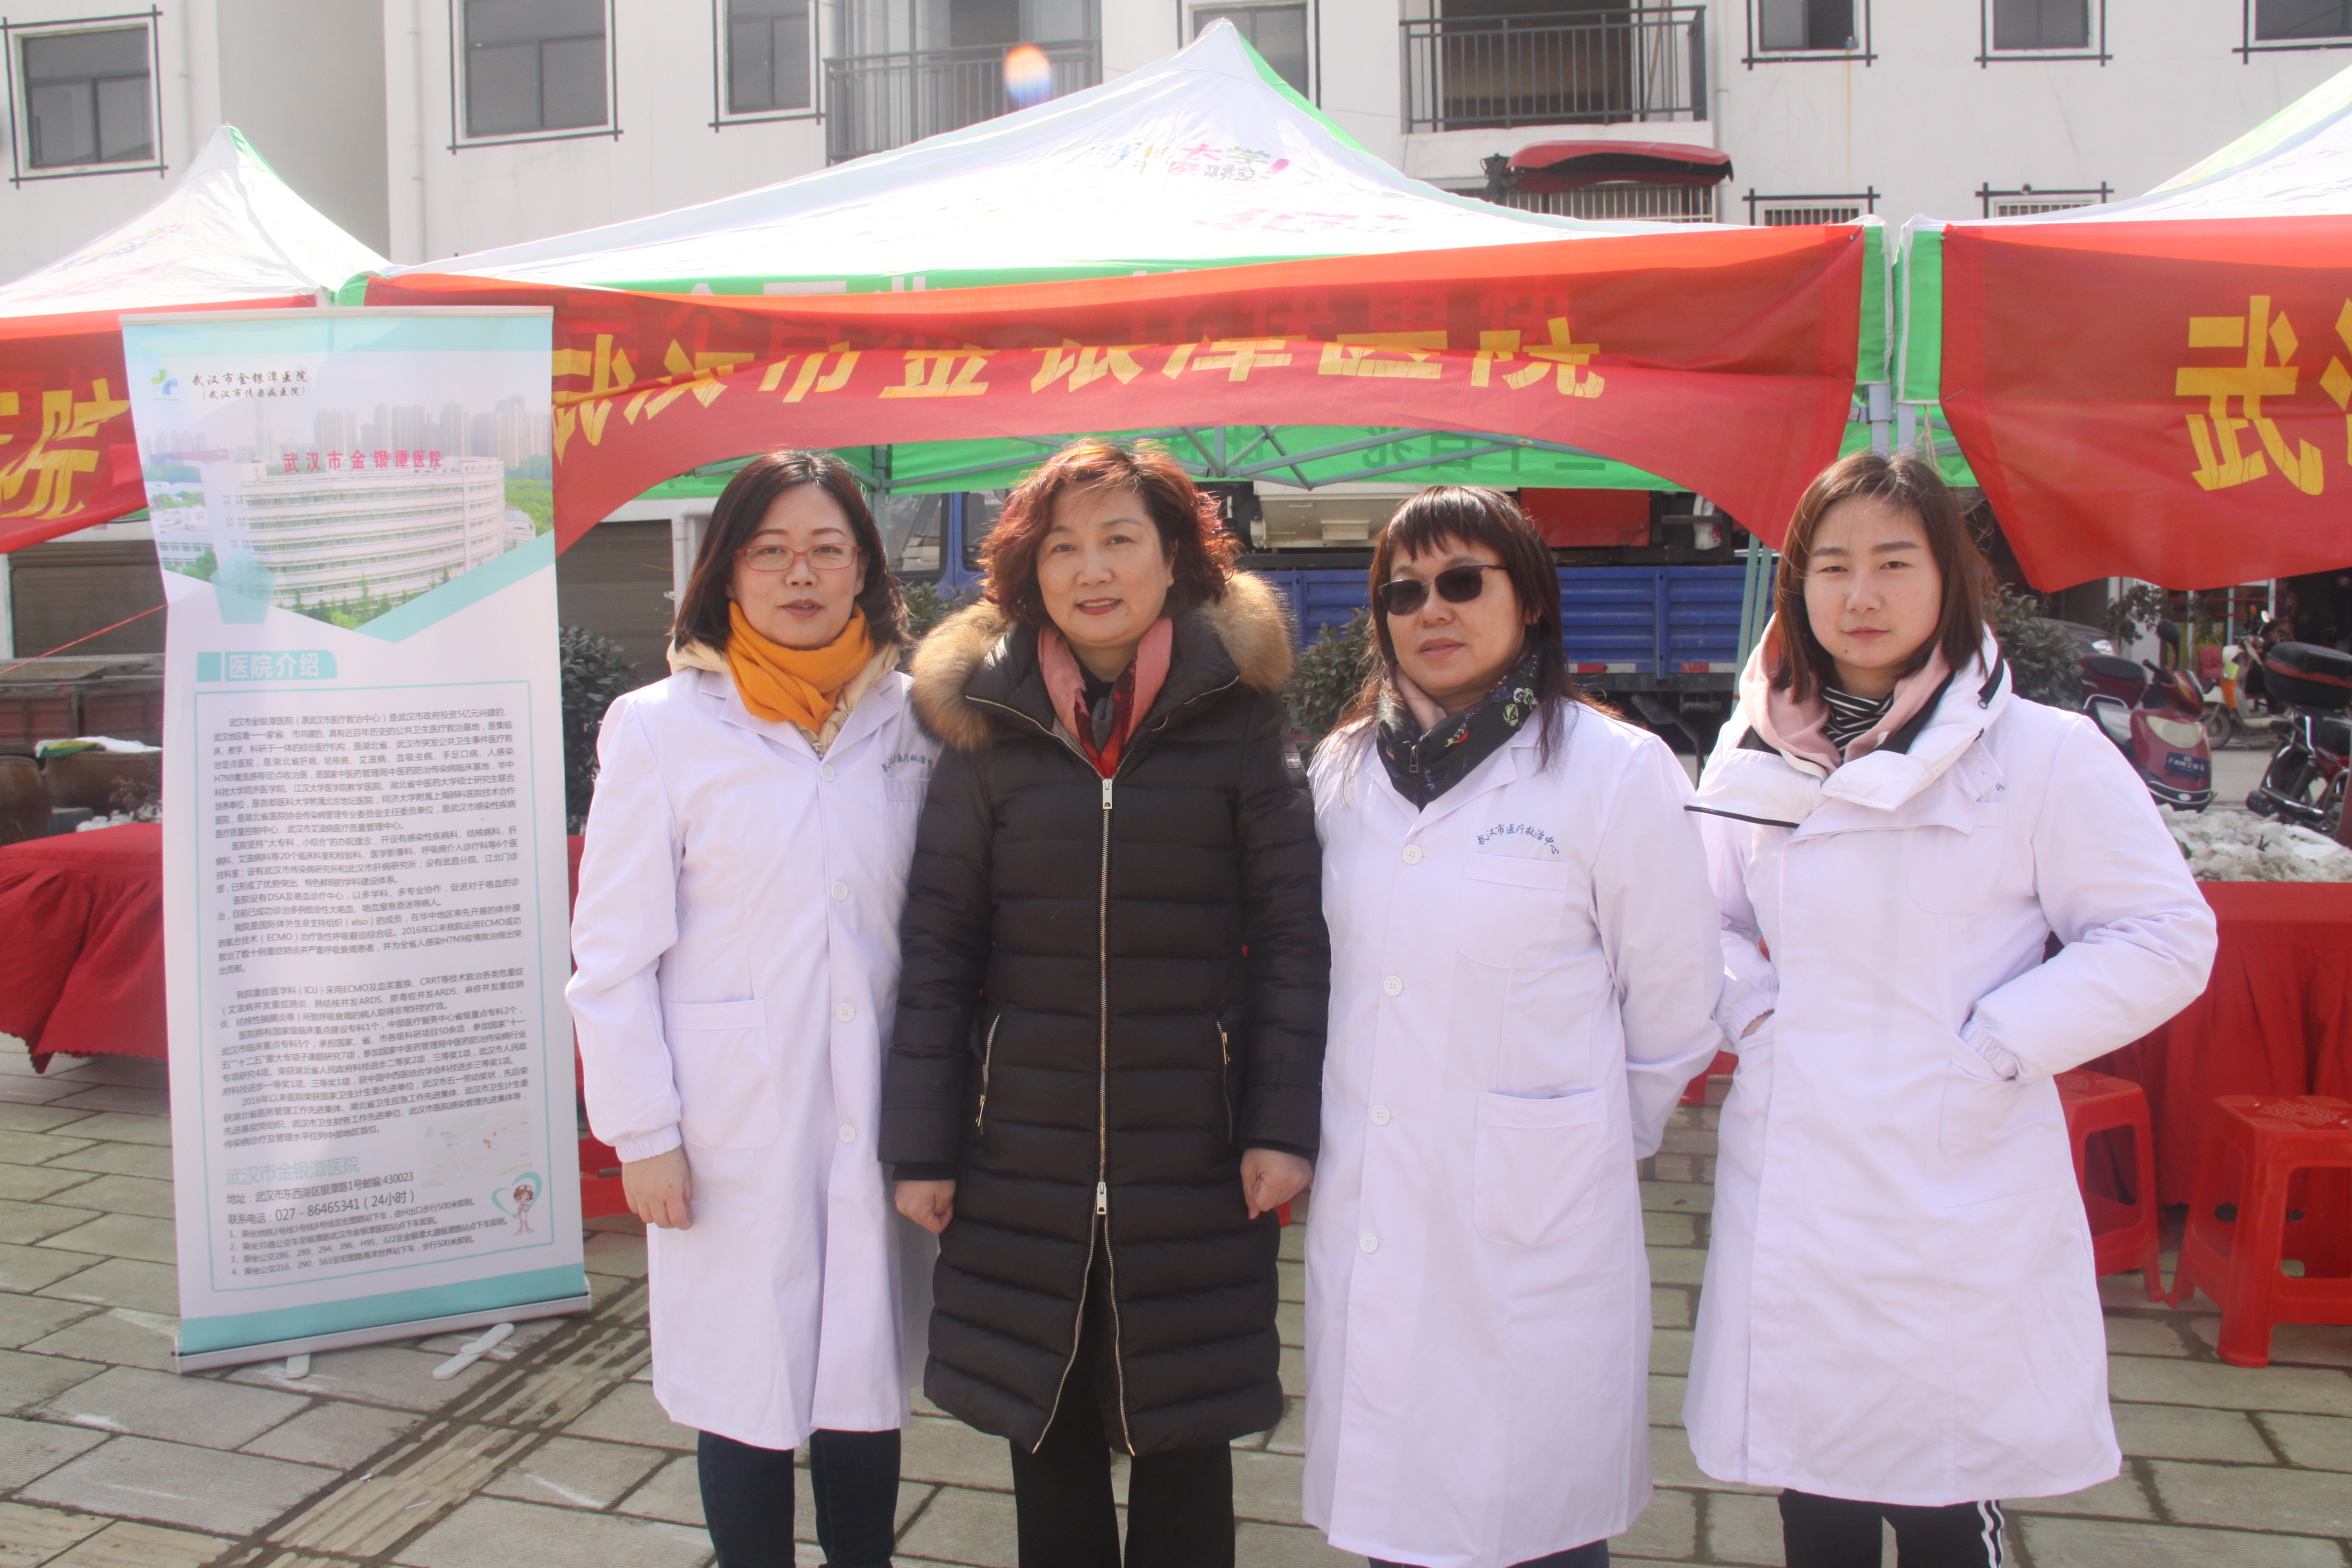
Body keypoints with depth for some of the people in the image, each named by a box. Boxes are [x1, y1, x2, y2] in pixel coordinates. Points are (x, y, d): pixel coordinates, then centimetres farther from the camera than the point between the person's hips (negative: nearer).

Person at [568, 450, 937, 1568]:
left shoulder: (909, 722, 4)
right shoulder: (661, 729, -2)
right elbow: (613, 953, -2)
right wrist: (642, 1132, -5)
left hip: (878, 1118, 2)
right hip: (734, 1128, -2)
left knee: (865, 1391, 12)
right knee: (747, 1399, 8)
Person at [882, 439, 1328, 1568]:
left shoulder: (1237, 715, -2)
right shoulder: (988, 724, 1)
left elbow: (1292, 929, -2)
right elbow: (936, 943, 2)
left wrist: (1285, 1123, -8)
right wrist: (920, 1145, 0)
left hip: (1196, 1166, -1)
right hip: (1024, 1166, 1)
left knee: (1182, 1440, 12)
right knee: (1048, 1441, 14)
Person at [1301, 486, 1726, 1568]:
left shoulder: (1617, 770, -8)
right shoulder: (1344, 770, 8)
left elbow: (1674, 1019, 0)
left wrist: (1576, 1145, 8)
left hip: (1532, 1234, -4)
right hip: (1365, 1226, 4)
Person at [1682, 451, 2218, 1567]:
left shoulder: (2041, 753, -6)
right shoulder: (1753, 757, 6)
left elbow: (2163, 941, -5)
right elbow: (1700, 923, 17)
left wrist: (1994, 1046, -12)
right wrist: (1752, 1009, -1)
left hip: (1958, 1197, -3)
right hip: (1790, 1194, 4)